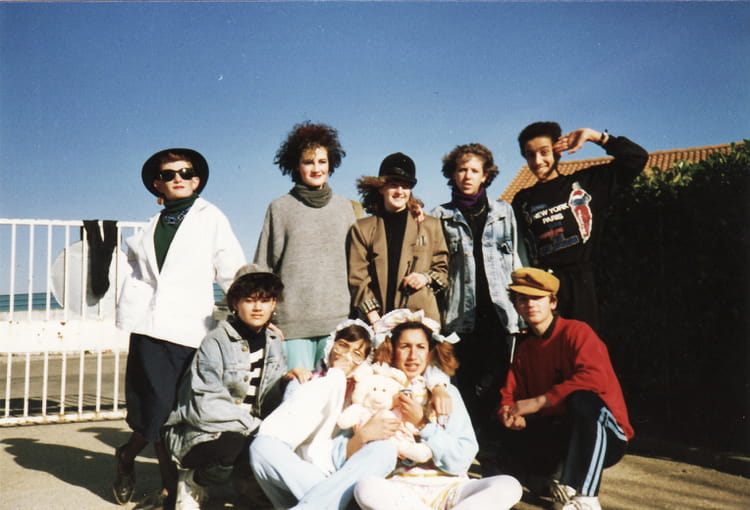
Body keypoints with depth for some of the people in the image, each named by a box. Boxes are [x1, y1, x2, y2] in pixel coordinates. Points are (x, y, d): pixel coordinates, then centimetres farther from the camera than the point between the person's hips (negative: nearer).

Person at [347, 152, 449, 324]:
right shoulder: (361, 229, 9)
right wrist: (374, 318, -8)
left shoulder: (430, 225, 16)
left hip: (422, 318, 1)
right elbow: (357, 279, 3)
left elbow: (442, 267, 21)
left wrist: (427, 278, -2)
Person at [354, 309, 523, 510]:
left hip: (448, 488, 2)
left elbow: (462, 460, -2)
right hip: (400, 490, -1)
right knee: (367, 487, -35)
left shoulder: (446, 392, 10)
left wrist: (422, 424, -12)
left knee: (508, 486, -23)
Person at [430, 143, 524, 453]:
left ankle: (493, 448, 12)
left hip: (499, 311, 1)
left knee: (496, 385, 1)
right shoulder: (441, 216, 11)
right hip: (461, 314, 0)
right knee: (466, 387, 1)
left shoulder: (503, 212, 14)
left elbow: (516, 259, 13)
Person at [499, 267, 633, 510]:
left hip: (607, 437, -4)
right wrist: (512, 415, -16)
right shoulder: (525, 349, 11)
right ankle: (563, 470, 1)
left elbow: (595, 377, -27)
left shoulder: (576, 331, -10)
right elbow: (510, 396, 9)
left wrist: (540, 401, -27)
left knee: (581, 399, -39)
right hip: (561, 434, 4)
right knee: (518, 450, -29)